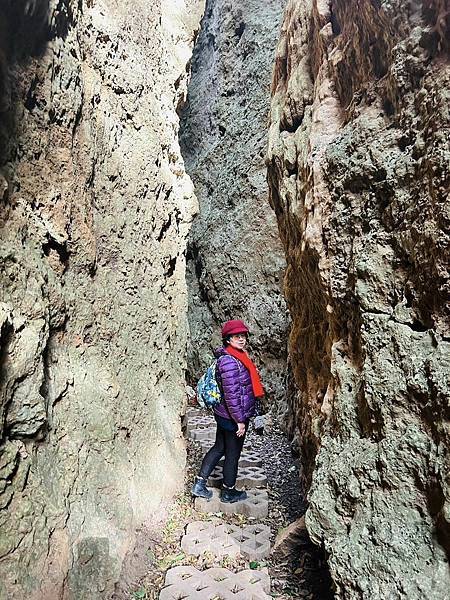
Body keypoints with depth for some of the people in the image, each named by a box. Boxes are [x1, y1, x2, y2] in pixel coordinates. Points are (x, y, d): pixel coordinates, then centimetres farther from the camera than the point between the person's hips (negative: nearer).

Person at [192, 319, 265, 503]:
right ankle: (228, 492, 28)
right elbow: (231, 394, -25)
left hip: (224, 414, 9)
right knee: (233, 453, 9)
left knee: (219, 447, 19)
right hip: (233, 417, -9)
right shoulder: (229, 361, -24)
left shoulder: (237, 357, 8)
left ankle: (199, 483, 26)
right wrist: (240, 420, -20)